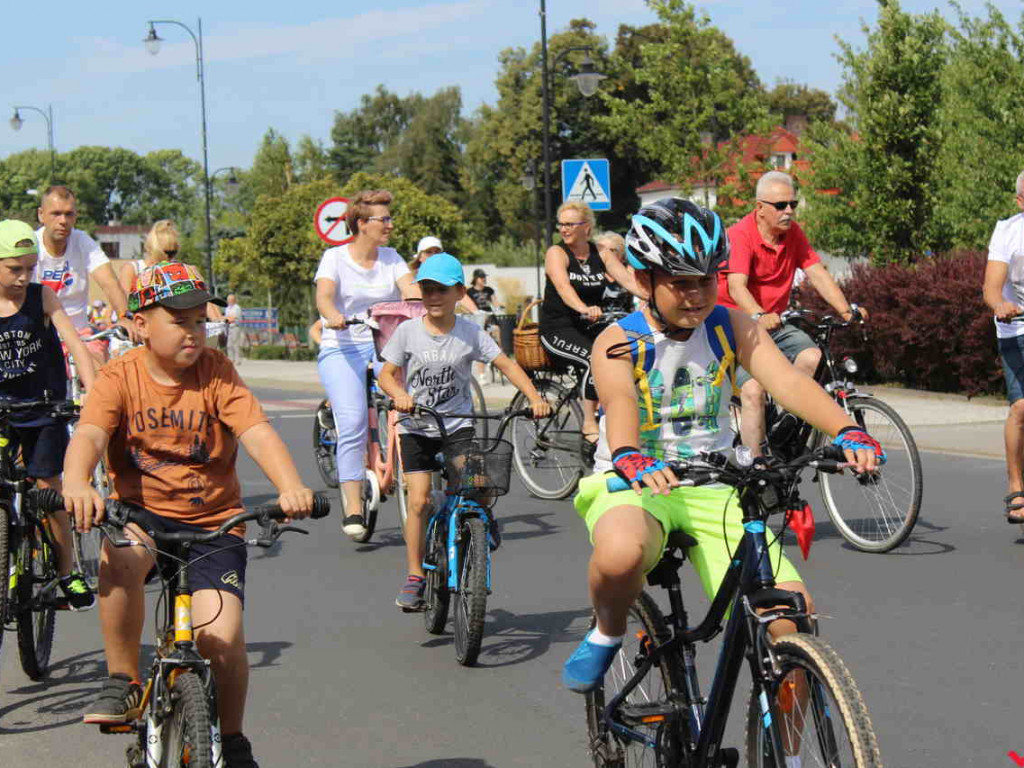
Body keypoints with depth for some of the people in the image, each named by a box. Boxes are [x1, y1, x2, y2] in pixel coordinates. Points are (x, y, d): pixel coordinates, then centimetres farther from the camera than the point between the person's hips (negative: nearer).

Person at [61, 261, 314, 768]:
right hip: (142, 510, 0)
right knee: (121, 557, -36)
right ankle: (122, 682, -14)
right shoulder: (121, 376, -5)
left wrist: (290, 486, -36)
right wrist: (77, 483, -44)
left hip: (212, 521, 1)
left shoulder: (216, 373, -4)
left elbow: (257, 432, -17)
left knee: (222, 637, -15)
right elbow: (90, 433, -22)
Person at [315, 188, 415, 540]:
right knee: (353, 422, -20)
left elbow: (411, 292, -3)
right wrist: (333, 316, -38)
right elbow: (324, 296, -15)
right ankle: (353, 507, -16)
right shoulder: (335, 257, 1)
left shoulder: (391, 258, 12)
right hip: (342, 349, -3)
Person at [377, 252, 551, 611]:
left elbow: (506, 365, -4)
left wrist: (534, 397, -18)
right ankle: (415, 577, 3)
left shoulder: (471, 333, -3)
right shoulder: (408, 331, -3)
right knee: (419, 500, -10)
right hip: (417, 428, 0)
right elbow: (386, 373, -3)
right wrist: (399, 394, -25)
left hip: (458, 426, 0)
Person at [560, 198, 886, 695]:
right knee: (620, 553, -40)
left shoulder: (733, 327, 2)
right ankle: (607, 635, -6)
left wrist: (847, 432, -33)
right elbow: (620, 403, -28)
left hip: (711, 489, 3)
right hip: (633, 484, -3)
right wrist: (631, 458, -52)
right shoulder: (619, 343, -7)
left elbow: (787, 380, -13)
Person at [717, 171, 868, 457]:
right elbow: (736, 286, -30)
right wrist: (759, 316, -49)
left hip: (773, 322, 6)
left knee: (812, 358, -20)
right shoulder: (740, 235, -17)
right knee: (753, 390, -21)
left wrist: (846, 310, -19)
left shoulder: (793, 233, 2)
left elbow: (817, 273, -5)